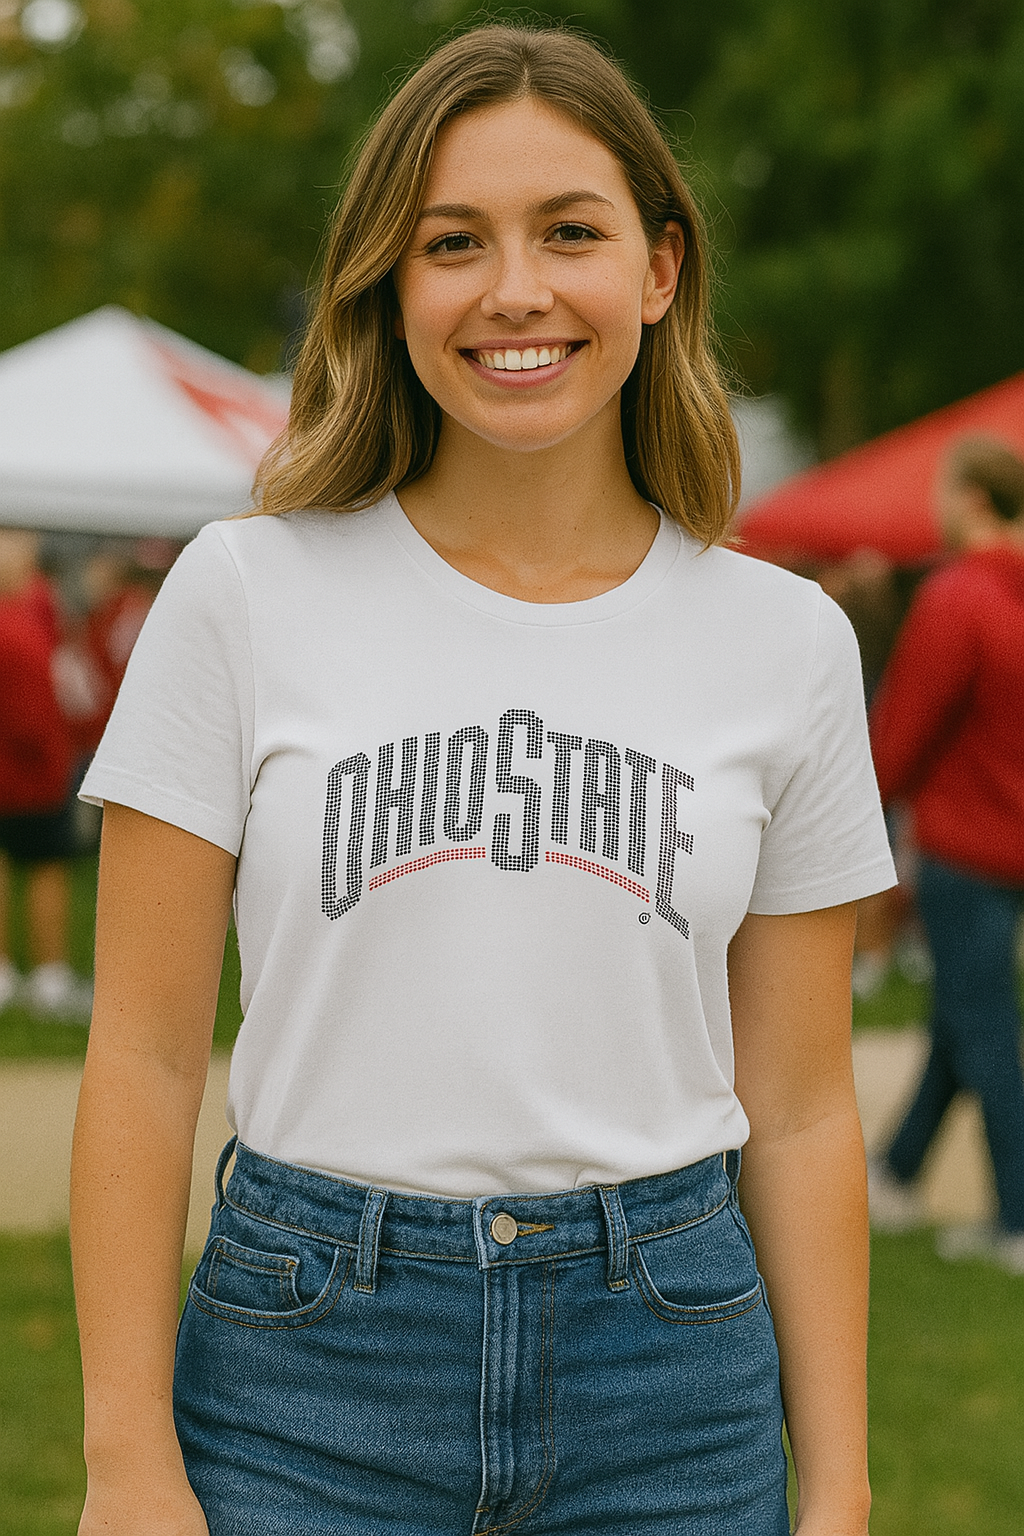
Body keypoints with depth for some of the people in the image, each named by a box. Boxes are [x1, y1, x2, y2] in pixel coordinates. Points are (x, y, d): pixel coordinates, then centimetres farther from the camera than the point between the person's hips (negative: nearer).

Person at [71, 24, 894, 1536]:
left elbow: (799, 1106, 5)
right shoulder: (244, 595, -3)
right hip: (309, 1362, -1)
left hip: (670, 1366, 2)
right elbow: (144, 1059, -3)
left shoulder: (785, 644, 2)